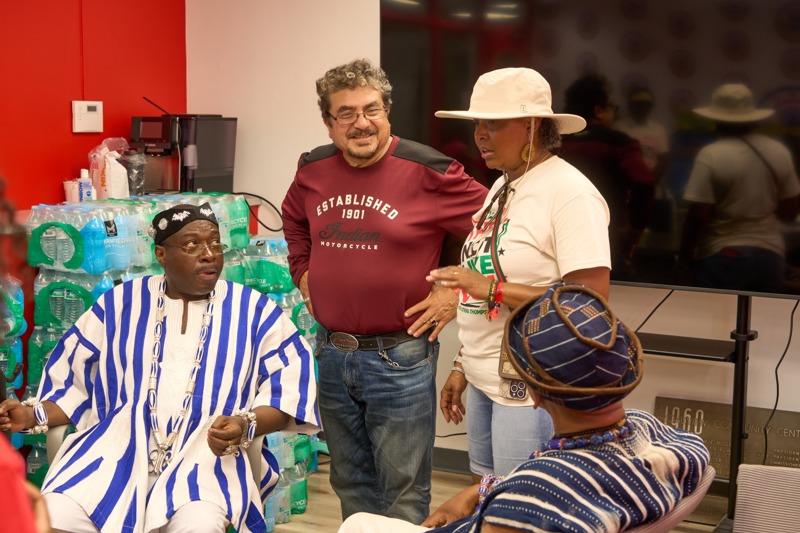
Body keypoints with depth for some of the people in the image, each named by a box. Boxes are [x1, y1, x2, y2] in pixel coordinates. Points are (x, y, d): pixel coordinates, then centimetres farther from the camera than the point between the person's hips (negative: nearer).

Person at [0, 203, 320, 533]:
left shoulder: (253, 310, 9)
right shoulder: (120, 304, 14)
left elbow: (290, 385, 1)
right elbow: (73, 380, 18)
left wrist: (245, 426, -18)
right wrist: (33, 415, -1)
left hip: (208, 453, -2)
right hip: (117, 447, 2)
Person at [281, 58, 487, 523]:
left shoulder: (427, 171, -14)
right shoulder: (313, 170, 3)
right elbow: (295, 221, 25)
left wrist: (456, 293, -11)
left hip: (400, 358, -5)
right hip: (331, 354, 5)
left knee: (403, 493, 6)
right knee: (351, 484, 20)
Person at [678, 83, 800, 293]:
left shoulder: (711, 155, -14)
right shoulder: (780, 152, 3)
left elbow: (698, 216, -15)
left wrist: (683, 256, -3)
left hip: (722, 257, -5)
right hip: (770, 254, 5)